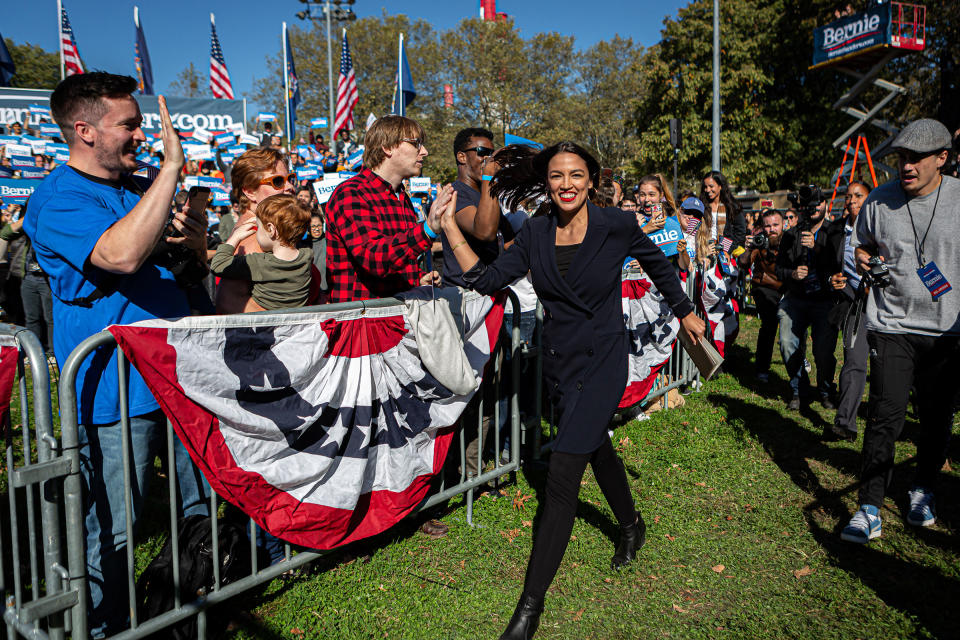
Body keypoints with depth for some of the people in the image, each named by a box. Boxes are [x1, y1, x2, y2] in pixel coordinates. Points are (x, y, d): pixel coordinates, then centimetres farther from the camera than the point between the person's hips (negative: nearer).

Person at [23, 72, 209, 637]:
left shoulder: (142, 189, 14)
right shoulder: (60, 200, -11)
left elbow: (195, 272, 21)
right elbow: (121, 254, -32)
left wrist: (198, 245, -3)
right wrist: (172, 166, -28)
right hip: (116, 393, -8)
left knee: (204, 507, 17)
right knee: (113, 530, 2)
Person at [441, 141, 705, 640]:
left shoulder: (615, 226, -11)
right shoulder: (536, 233, -1)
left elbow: (657, 262, 7)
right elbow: (486, 280, -4)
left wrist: (685, 313, 16)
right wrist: (450, 227, -10)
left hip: (602, 361, -5)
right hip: (558, 360, 5)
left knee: (561, 475, -12)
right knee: (596, 447, 26)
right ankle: (631, 527, 55)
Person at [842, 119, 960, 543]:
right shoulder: (879, 200, 1)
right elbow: (862, 245, 17)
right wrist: (862, 259, -7)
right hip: (891, 326, 0)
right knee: (885, 417, -8)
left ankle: (923, 492, 35)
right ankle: (869, 510, -3)